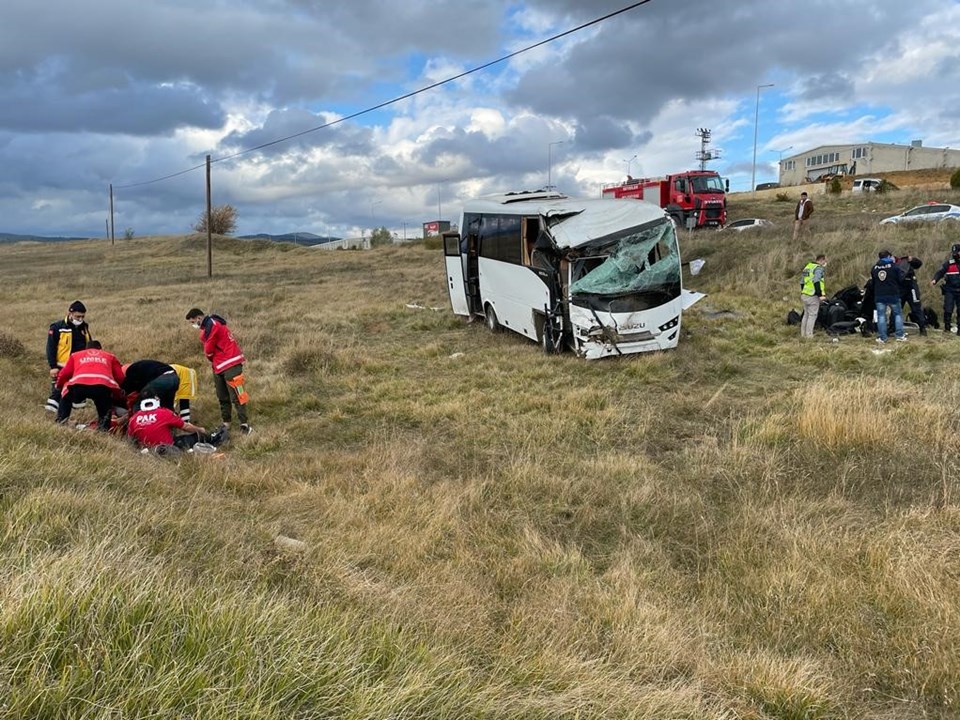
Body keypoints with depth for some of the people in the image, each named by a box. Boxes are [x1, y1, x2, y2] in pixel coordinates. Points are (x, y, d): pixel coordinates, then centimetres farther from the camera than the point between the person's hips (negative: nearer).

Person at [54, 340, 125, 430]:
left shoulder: (75, 355, 35)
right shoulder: (110, 356, 34)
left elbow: (63, 374, 24)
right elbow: (120, 377, 23)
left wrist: (60, 386, 45)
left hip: (79, 384, 1)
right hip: (103, 386, 0)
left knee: (67, 398, 35)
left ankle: (60, 422, 24)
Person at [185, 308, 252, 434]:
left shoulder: (212, 325, -14)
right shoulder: (207, 327, 17)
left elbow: (208, 350, -12)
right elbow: (209, 349, 16)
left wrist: (212, 359, 7)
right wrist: (214, 362, 1)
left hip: (230, 364, -10)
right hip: (219, 366, 10)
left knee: (236, 395, -11)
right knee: (222, 396, 12)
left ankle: (244, 424, -10)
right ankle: (226, 422, 18)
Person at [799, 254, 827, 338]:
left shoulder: (807, 266, 16)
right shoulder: (818, 268, -11)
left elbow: (802, 282, 20)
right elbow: (816, 282, -23)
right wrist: (820, 295, -22)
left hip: (804, 294, 9)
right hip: (813, 296, -9)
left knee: (806, 314, 16)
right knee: (812, 315, -3)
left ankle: (803, 333, 20)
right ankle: (809, 334, -2)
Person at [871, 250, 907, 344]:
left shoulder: (874, 268, 5)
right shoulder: (895, 266, -5)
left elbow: (872, 281, 12)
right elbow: (901, 279, -7)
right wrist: (897, 287, 12)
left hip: (879, 296, 2)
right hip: (893, 295, -2)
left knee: (881, 316, 3)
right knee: (898, 314, 10)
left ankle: (882, 337, -1)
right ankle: (900, 335, 5)